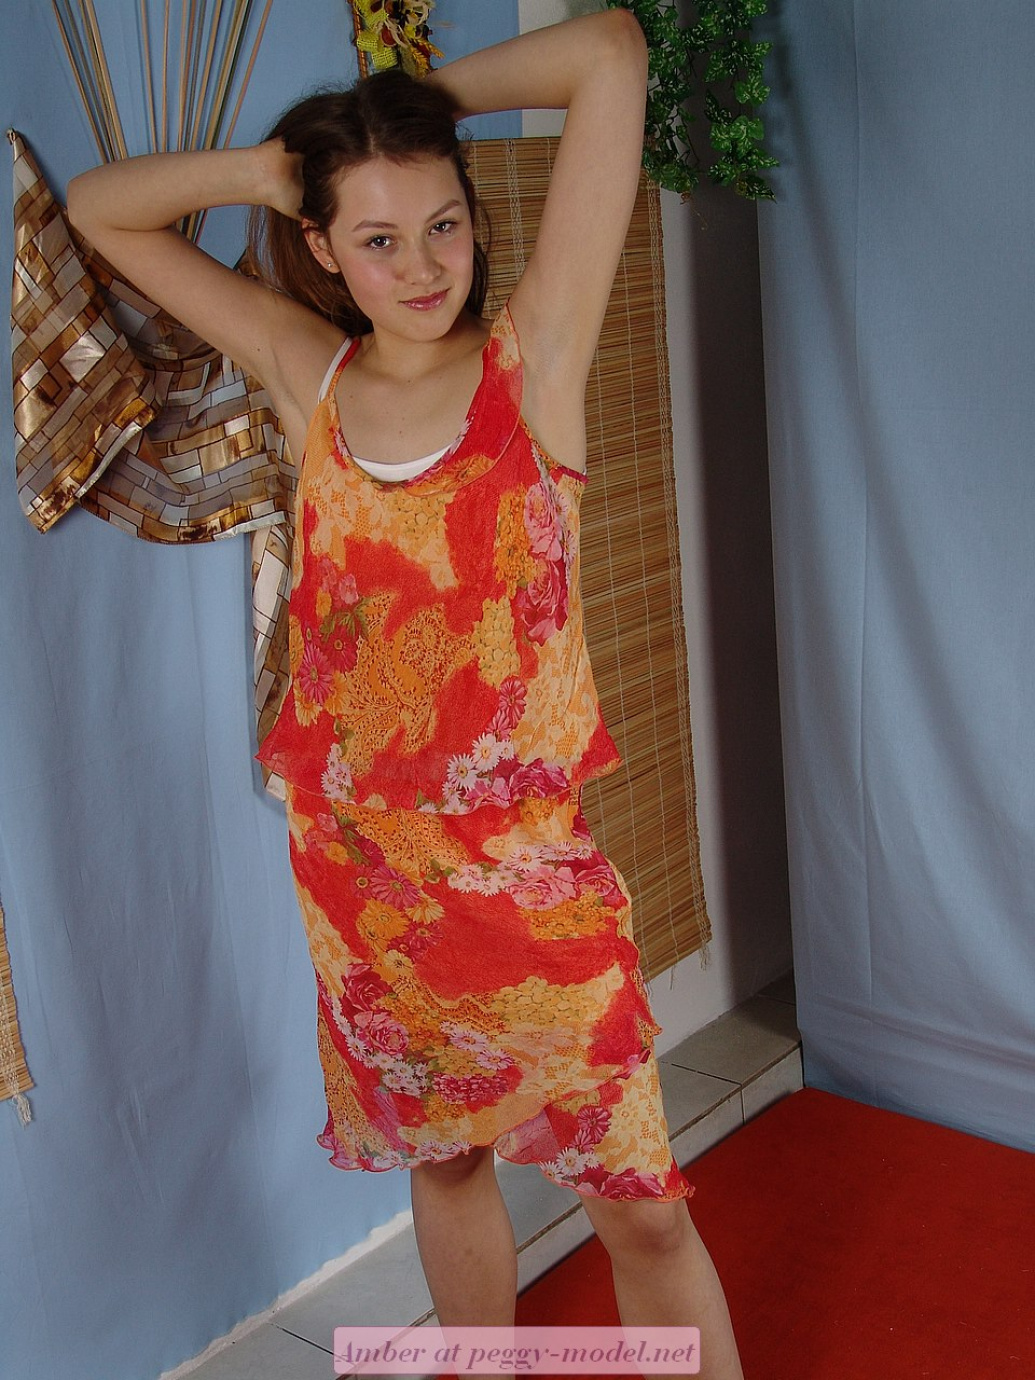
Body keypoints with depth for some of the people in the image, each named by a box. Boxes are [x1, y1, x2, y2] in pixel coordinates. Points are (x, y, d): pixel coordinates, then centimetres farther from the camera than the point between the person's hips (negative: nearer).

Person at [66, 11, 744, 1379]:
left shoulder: (533, 355, -6)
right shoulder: (310, 377, 2)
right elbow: (98, 206, 11)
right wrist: (276, 163, -1)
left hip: (528, 858, -3)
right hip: (359, 861, 4)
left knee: (640, 1202, 5)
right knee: (441, 1155, 21)